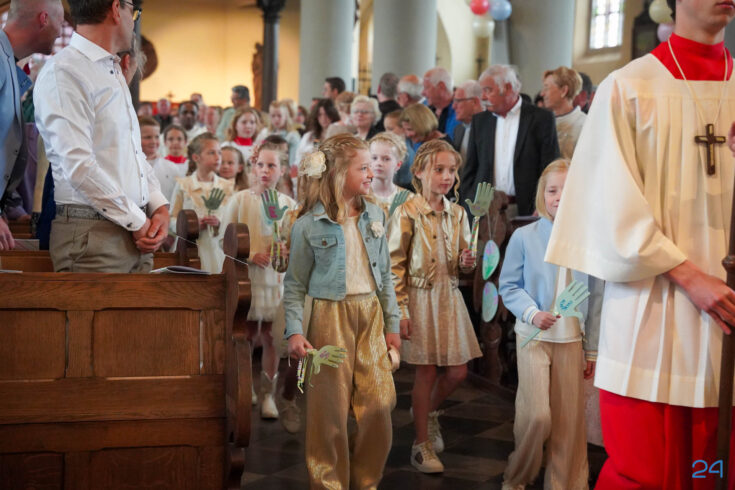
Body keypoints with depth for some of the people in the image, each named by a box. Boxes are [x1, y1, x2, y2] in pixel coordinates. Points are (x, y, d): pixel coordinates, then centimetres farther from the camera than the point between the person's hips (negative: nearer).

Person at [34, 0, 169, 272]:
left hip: (137, 235, 8)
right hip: (93, 237, -8)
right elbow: (78, 165, -18)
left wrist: (159, 206, 5)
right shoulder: (63, 72, -10)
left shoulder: (114, 73, 20)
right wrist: (137, 221, -13)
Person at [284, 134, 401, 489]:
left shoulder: (374, 215, 6)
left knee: (379, 403, -1)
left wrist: (392, 324, 11)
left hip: (370, 314, 4)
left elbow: (385, 275, 12)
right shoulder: (308, 226, -6)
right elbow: (295, 285, -3)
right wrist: (294, 332, -12)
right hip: (330, 315, -4)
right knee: (331, 407, 1)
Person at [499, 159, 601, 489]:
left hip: (572, 339, 2)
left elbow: (595, 299, 4)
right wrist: (531, 313, -17)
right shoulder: (524, 237, -4)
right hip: (533, 337, -2)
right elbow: (508, 285, 0)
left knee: (569, 419, 5)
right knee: (537, 415, -9)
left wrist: (592, 349, 7)